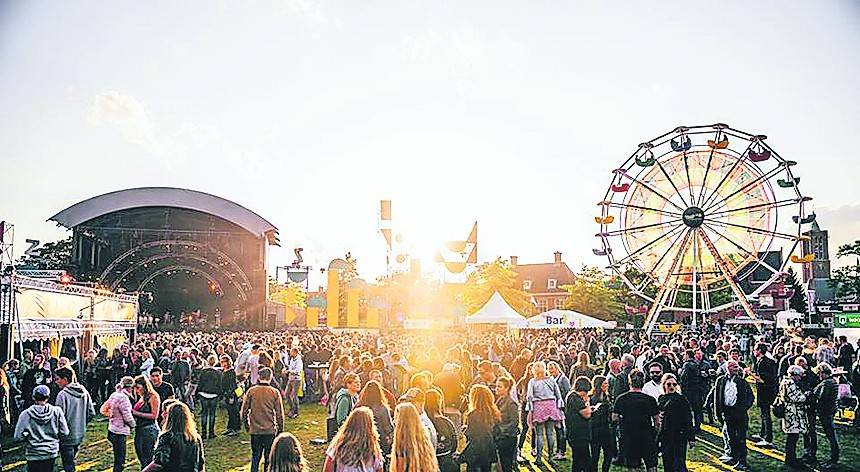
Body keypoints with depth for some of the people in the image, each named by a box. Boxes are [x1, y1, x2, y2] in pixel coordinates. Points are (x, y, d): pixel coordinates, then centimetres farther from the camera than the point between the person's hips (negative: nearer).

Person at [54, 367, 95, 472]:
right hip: (80, 435, 7)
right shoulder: (84, 392, 2)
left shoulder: (63, 394, -18)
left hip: (67, 437, -7)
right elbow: (91, 413, 7)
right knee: (71, 461, 22)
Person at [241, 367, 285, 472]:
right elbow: (280, 414, -4)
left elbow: (244, 411, 1)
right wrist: (280, 429, 7)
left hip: (255, 430, 1)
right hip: (270, 431, -1)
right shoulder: (275, 392, -7)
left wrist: (246, 424, 16)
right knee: (269, 457, 10)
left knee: (255, 456, 13)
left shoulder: (251, 391, -5)